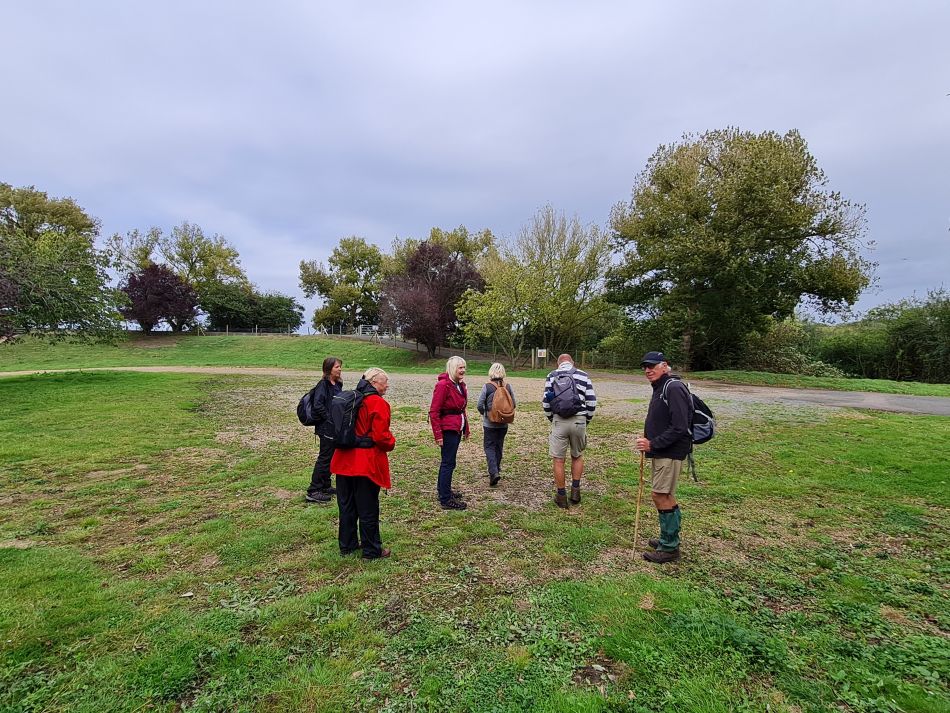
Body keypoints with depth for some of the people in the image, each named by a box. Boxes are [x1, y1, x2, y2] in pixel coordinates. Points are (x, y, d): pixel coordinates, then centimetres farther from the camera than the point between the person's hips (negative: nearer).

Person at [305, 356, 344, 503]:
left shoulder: (338, 384, 9)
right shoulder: (323, 384, -16)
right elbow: (318, 405, -25)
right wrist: (330, 419, -21)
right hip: (326, 428, -8)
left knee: (330, 457, 17)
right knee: (324, 458, -3)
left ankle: (325, 486, 29)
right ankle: (313, 492, 6)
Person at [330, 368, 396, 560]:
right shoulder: (378, 403, -15)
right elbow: (380, 435, -19)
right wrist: (391, 443, 1)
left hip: (345, 460, 7)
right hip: (367, 463, -7)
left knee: (346, 505, 17)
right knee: (368, 508, 5)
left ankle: (347, 544, 31)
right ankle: (372, 550, 17)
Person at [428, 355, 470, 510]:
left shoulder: (460, 385, 9)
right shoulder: (443, 385, -17)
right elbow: (433, 412, -18)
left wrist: (466, 428, 18)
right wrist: (438, 435, -20)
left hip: (457, 428, 9)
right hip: (448, 429, -9)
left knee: (447, 461, 19)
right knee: (448, 463, -3)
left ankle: (443, 490, 34)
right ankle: (446, 500, 6)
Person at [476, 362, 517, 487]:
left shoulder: (487, 386, -12)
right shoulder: (508, 386, -4)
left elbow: (479, 405, -11)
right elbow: (513, 404, 2)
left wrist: (484, 413, 10)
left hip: (490, 423, -3)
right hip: (504, 423, 3)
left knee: (489, 446, 5)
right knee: (499, 446, 17)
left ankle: (494, 472, -10)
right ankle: (496, 470, 29)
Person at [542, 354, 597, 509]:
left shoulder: (551, 376, 6)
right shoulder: (583, 375, 6)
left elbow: (546, 402, 2)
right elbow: (592, 401, 1)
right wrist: (586, 420, 13)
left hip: (559, 421, -1)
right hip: (579, 421, 1)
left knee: (558, 459, 7)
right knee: (577, 456, 21)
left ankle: (561, 496, 13)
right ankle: (575, 490, 18)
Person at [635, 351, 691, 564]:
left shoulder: (674, 388, -17)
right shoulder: (659, 389, 14)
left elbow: (679, 427, -24)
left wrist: (652, 444, -20)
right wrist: (647, 439, 8)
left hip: (670, 453, -10)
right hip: (659, 452, 10)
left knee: (661, 496, -6)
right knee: (666, 496, 15)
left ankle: (669, 548, 5)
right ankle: (669, 539, 27)